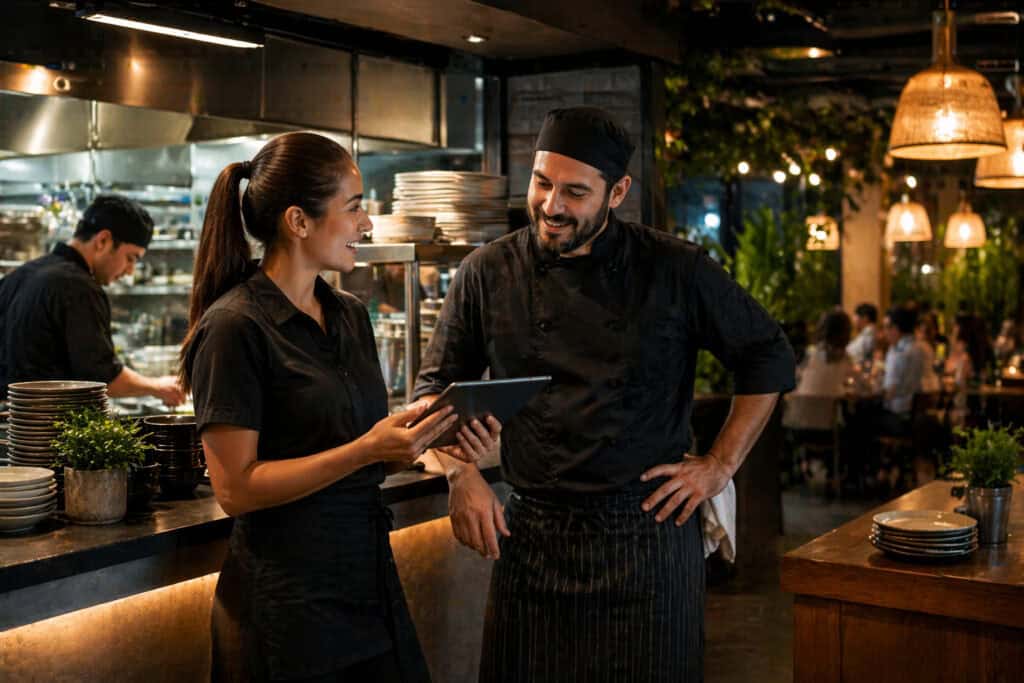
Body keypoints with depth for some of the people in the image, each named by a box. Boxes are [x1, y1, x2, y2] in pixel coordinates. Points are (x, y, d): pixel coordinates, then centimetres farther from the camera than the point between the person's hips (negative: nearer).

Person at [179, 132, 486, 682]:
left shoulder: (350, 316, 9)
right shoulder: (235, 327, -14)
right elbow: (235, 487, -17)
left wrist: (425, 437, -3)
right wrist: (367, 449, -22)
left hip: (369, 573, 7)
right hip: (288, 599, -7)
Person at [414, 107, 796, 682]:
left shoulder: (677, 272, -5)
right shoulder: (488, 274, 0)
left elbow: (769, 359, 6)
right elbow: (438, 386, 11)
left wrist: (721, 466, 1)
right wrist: (461, 476, -4)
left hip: (651, 537, -1)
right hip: (533, 540, 1)